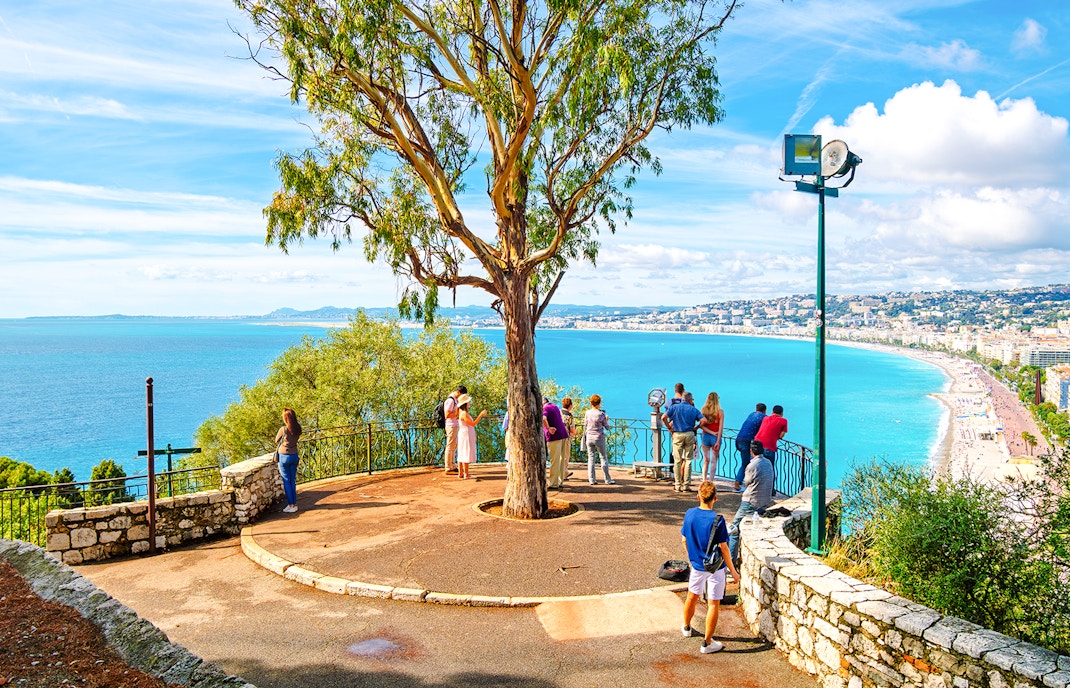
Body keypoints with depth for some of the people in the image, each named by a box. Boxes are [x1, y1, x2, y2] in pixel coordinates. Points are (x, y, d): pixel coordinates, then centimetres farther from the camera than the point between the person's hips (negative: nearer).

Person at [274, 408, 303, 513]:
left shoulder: (283, 429, -18)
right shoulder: (298, 429, -3)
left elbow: (276, 441, -2)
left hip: (284, 456, -5)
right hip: (294, 456, 5)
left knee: (287, 482, 3)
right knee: (293, 481, 13)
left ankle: (291, 505, 5)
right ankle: (294, 504, 16)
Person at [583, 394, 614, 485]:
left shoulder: (587, 413, -1)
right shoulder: (601, 414, -9)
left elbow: (585, 426, 5)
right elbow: (607, 427, 1)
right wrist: (607, 420, 18)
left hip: (589, 437, 3)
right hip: (599, 438, -3)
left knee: (591, 458, 8)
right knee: (603, 458, 6)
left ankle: (592, 479, 8)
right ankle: (607, 479, 9)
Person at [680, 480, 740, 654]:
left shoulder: (689, 514, -8)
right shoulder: (717, 520, -23)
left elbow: (684, 540, 4)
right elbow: (723, 549, -17)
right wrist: (733, 571, -6)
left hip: (696, 564, 5)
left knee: (692, 596, 24)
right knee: (713, 604, 6)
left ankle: (686, 627, 46)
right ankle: (707, 643, 12)